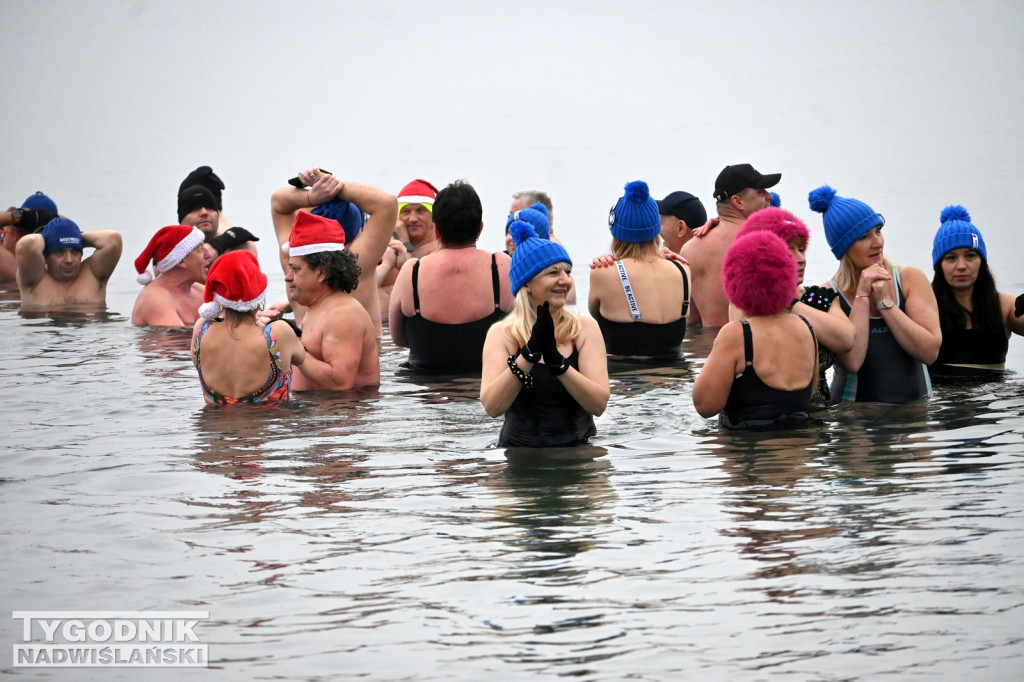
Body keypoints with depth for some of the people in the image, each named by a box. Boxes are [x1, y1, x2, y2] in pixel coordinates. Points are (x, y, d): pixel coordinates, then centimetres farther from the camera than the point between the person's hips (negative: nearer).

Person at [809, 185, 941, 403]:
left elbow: (929, 352, -6)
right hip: (856, 411, -1)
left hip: (914, 407, 1)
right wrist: (862, 296, -9)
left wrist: (884, 302, -8)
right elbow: (852, 362, -14)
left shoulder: (910, 279, 4)